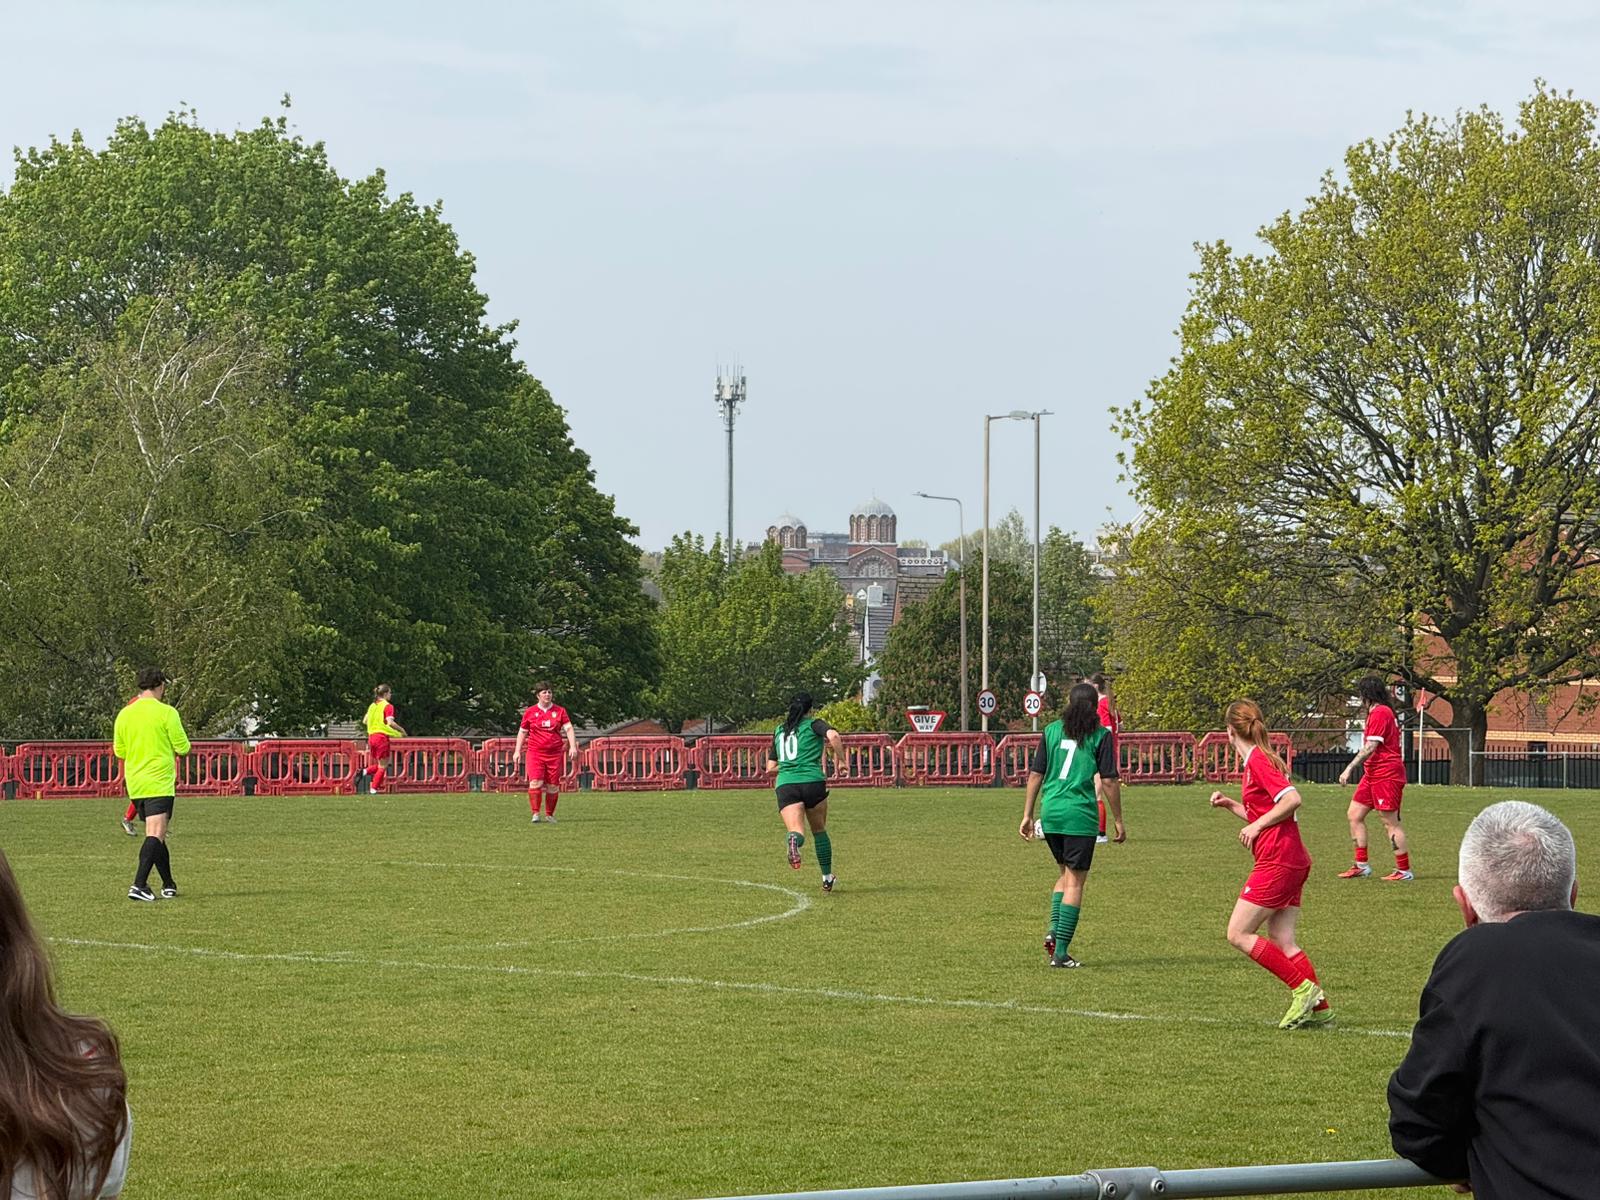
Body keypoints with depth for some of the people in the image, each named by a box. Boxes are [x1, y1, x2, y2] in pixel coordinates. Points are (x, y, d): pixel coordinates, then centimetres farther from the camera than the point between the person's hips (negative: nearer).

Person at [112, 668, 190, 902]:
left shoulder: (124, 714, 6)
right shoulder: (166, 712, -9)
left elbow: (119, 751, 14)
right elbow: (183, 748, -6)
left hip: (134, 784, 6)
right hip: (159, 783, -6)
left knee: (155, 834, 16)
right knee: (156, 834, -12)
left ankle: (169, 885, 22)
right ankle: (139, 885, -25)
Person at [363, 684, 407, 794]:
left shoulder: (372, 705, 12)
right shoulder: (388, 706, -9)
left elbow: (365, 721, 16)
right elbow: (390, 722, -19)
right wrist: (401, 730, -6)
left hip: (371, 736, 7)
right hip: (382, 736, -7)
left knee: (378, 765, 19)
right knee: (383, 766, 3)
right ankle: (374, 789, -1)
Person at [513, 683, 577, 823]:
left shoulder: (560, 711, 7)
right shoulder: (530, 712, 7)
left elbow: (568, 728, 1)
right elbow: (522, 732, 14)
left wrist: (572, 746, -12)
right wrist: (517, 751, 8)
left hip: (555, 753, 1)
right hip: (535, 753, -1)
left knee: (553, 786, 2)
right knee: (535, 782, -16)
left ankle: (549, 814, 16)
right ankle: (535, 813, -13)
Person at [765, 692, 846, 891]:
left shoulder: (778, 731, 22)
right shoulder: (813, 724, 8)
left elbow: (770, 768, 25)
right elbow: (833, 736, -14)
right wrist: (840, 760, 0)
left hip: (785, 785, 1)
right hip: (813, 781, -1)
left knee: (796, 830, -16)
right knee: (819, 831, 20)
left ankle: (793, 839, -53)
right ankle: (827, 878, 26)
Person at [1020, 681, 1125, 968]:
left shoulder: (1052, 731, 9)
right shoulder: (1101, 735, -2)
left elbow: (1035, 774, 8)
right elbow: (1109, 781, -5)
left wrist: (1027, 815, 13)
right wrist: (1118, 820, 3)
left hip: (1050, 812, 4)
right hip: (1080, 815, -4)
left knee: (1066, 873, 22)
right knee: (1075, 880, 2)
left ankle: (1054, 930, 4)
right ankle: (1060, 951, -2)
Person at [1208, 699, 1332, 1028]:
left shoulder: (1258, 760, -10)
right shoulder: (1260, 759, 19)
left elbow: (1292, 799, -22)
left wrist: (1256, 825, -15)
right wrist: (1230, 804, 18)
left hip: (1277, 861, -10)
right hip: (1294, 862, 10)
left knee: (1238, 934, -6)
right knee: (1281, 941, 7)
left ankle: (1303, 988, -9)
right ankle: (1319, 1007, 3)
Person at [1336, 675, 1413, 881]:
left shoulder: (1379, 713, -14)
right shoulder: (1383, 712, 17)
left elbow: (1370, 748, -21)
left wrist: (1350, 769, -19)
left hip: (1386, 774, -10)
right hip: (1373, 774, 10)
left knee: (1390, 823, -6)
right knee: (1354, 815, 9)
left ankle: (1404, 871, -1)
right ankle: (1361, 865, 12)